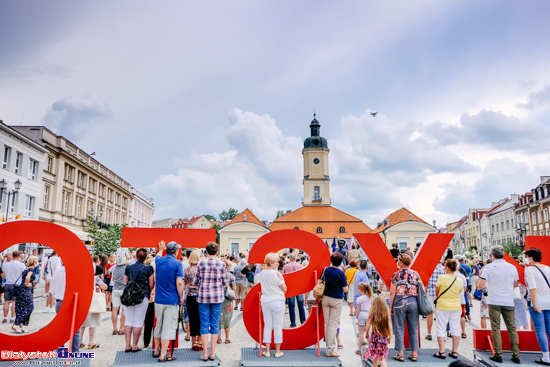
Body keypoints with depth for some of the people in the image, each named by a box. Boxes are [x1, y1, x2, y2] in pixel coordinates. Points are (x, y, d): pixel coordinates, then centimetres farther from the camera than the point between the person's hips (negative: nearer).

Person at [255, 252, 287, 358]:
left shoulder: (261, 274, 2)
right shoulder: (277, 274, -14)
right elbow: (284, 289, -10)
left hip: (265, 301, 5)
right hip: (277, 302, -5)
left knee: (267, 326, 12)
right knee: (278, 327, 5)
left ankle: (267, 350, 16)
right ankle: (277, 351, 13)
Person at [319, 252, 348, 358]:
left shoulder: (325, 270, -2)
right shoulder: (341, 273, -14)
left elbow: (318, 282, 0)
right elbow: (345, 289, -12)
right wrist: (347, 286, 9)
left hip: (325, 298, 4)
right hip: (337, 300, -4)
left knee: (326, 323, 13)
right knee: (333, 324, 0)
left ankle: (329, 345, 21)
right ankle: (330, 350, 2)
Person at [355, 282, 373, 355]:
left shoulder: (360, 298, -12)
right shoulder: (370, 297, 7)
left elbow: (358, 309, -11)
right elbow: (372, 307, 12)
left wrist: (356, 318, -4)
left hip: (361, 316, -6)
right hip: (368, 316, 6)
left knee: (361, 333, -1)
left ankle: (359, 350, 5)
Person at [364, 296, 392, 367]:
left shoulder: (372, 313, -7)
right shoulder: (387, 313, -3)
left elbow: (368, 324, -3)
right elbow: (389, 325, -1)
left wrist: (367, 333, 10)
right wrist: (390, 335, 9)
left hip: (375, 336, -1)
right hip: (384, 337, 1)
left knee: (375, 356, 16)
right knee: (382, 357, 4)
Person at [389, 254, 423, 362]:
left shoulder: (396, 274, -5)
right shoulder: (416, 274, 5)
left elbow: (392, 293, -5)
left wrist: (390, 307, 2)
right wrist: (421, 304, 16)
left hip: (399, 303, -3)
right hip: (413, 302, 3)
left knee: (399, 329, 5)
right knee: (414, 330, 12)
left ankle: (400, 354, 8)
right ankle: (414, 353, 17)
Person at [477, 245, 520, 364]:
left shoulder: (488, 267, -8)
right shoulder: (512, 267, 3)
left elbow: (480, 285, -9)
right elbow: (515, 284, 16)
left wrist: (480, 276, 9)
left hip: (494, 302, -3)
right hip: (509, 302, 3)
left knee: (496, 328, 3)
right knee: (512, 328, 10)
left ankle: (498, 355, 5)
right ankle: (516, 355, 13)